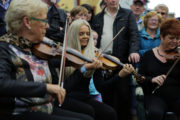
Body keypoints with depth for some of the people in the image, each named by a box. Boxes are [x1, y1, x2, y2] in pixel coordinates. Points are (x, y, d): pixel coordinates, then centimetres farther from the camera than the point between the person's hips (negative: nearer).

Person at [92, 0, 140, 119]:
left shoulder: (128, 14, 7)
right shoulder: (98, 18, 16)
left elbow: (134, 34, -4)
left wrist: (134, 51, -21)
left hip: (121, 60, -2)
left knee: (123, 92, -3)